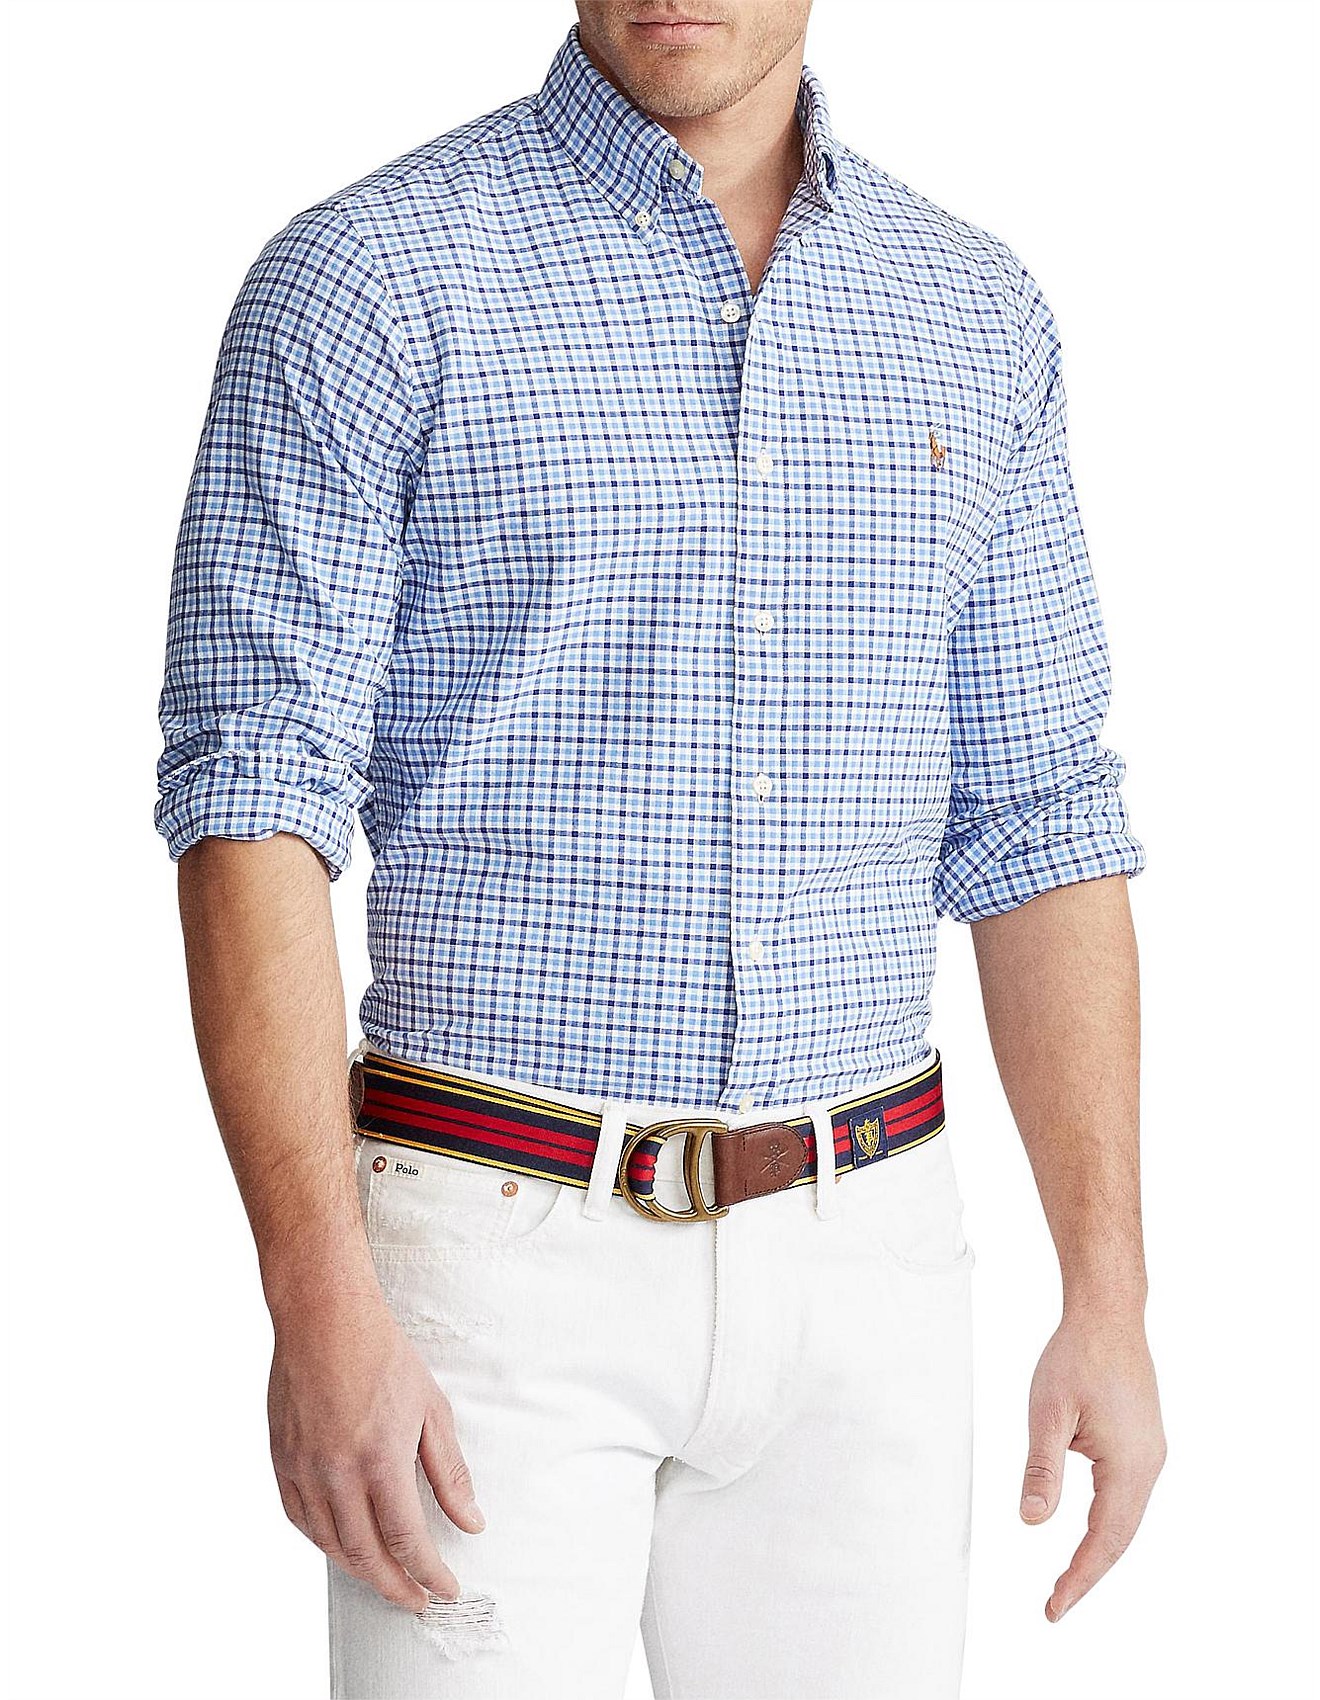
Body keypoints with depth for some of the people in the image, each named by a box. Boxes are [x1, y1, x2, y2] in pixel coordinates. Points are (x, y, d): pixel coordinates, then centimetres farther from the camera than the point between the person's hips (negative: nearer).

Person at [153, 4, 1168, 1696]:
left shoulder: (976, 316, 7)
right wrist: (317, 1307, -21)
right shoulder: (368, 275, -6)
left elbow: (1036, 827, 8)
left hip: (861, 1270, 4)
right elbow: (251, 796, -12)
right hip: (500, 1245, -4)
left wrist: (1109, 1299, 3)